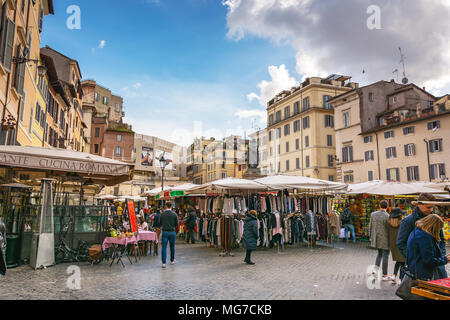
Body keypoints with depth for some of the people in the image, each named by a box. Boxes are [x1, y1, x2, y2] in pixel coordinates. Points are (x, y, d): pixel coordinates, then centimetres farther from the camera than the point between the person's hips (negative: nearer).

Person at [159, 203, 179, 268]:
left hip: (164, 232, 0)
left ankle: (164, 263, -3)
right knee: (172, 246, 15)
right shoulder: (174, 214, -7)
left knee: (164, 247, 2)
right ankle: (172, 260, 29)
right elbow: (176, 224, 0)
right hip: (172, 232, 0)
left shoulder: (162, 214, -5)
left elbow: (160, 223, 4)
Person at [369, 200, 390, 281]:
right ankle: (385, 275, 15)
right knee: (385, 256, 6)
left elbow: (370, 226, 5)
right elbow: (389, 229, -12)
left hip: (376, 238, 5)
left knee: (379, 254, 21)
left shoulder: (373, 214, -1)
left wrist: (371, 237, 16)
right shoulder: (387, 216, -16)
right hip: (384, 239, -5)